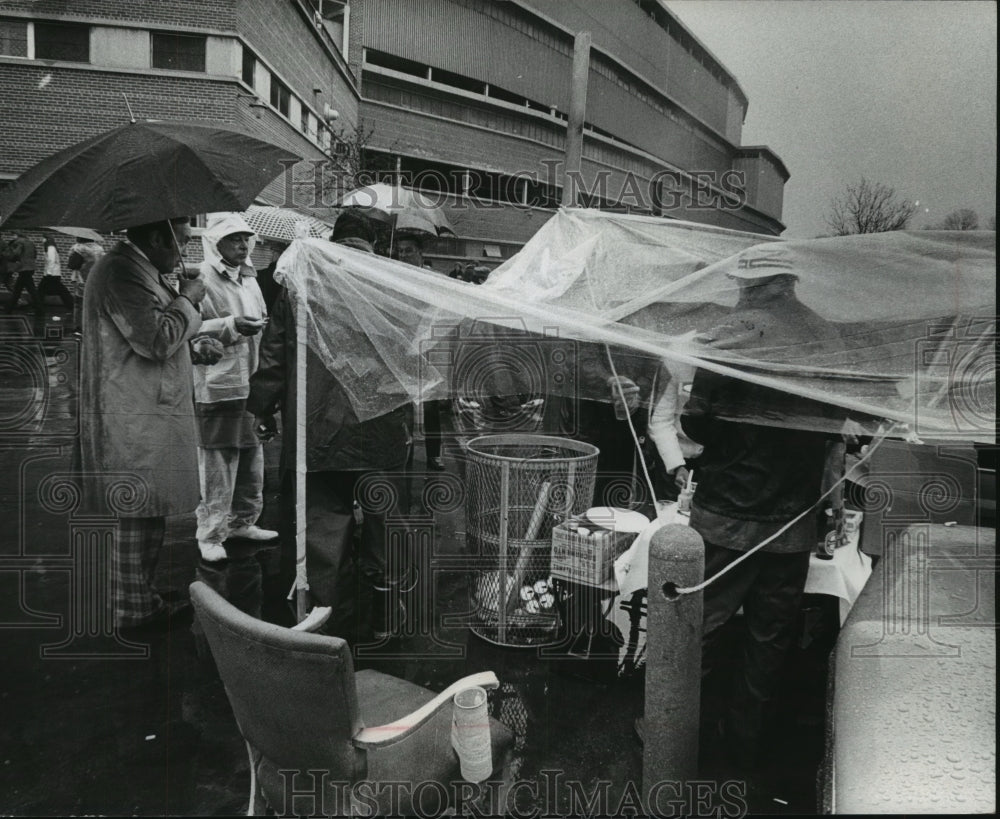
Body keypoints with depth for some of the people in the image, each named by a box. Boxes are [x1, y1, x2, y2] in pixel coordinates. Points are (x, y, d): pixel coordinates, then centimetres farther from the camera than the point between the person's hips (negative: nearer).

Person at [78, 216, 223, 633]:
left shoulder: (139, 270, 19)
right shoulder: (121, 272, -15)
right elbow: (155, 340, -23)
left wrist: (195, 349, 12)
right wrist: (187, 300, -9)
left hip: (147, 417, 11)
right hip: (136, 422, -11)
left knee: (147, 516, 15)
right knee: (139, 518, -1)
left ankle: (143, 601, 26)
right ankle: (133, 612, 11)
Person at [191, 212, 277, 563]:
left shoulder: (249, 279, 17)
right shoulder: (202, 280, -9)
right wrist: (231, 326, -22)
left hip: (251, 383, 8)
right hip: (217, 386, -8)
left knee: (252, 458, 15)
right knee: (217, 463, -5)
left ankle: (242, 522, 31)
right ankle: (210, 534, 8)